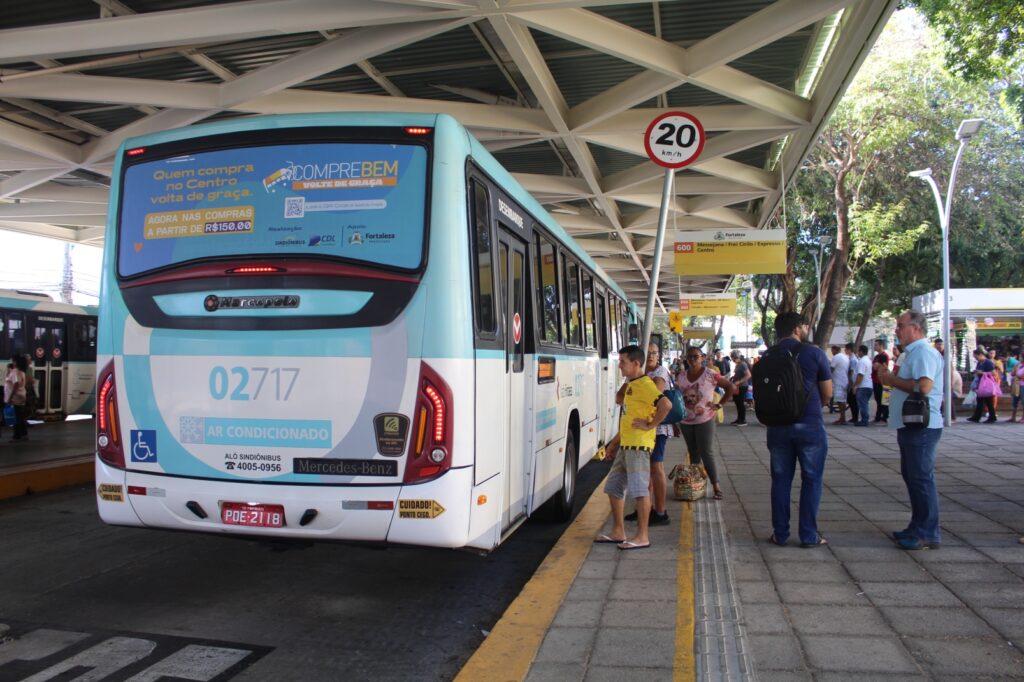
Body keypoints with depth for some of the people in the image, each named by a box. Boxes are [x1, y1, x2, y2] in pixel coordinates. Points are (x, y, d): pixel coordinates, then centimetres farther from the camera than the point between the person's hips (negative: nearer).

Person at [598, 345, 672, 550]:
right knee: (613, 487, 13)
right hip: (626, 445, 11)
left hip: (639, 445, -11)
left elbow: (666, 404, -28)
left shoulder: (644, 384, -14)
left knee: (639, 490, -5)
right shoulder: (630, 385, 16)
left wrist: (650, 425, -20)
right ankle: (618, 532, 21)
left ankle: (642, 537, 2)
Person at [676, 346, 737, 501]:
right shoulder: (681, 377, 5)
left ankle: (716, 485, -2)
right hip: (686, 422, 5)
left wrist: (720, 404, -9)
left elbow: (731, 387, -7)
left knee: (707, 454, -8)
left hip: (705, 420, -5)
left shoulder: (710, 374, -9)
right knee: (693, 454, 13)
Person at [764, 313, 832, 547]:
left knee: (781, 479, 11)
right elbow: (827, 393, -1)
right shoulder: (814, 353, -6)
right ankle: (809, 535, 10)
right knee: (812, 479, 7)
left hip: (778, 425, 3)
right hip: (810, 424, -3)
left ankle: (780, 533, 15)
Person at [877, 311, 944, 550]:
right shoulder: (910, 353, 17)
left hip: (921, 426, -11)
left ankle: (928, 534, 1)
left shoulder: (924, 352, -16)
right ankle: (918, 527, 26)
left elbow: (923, 386, -29)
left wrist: (892, 379, -16)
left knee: (921, 478, -6)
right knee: (912, 476, 16)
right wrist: (892, 377, 8)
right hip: (910, 425, 11)